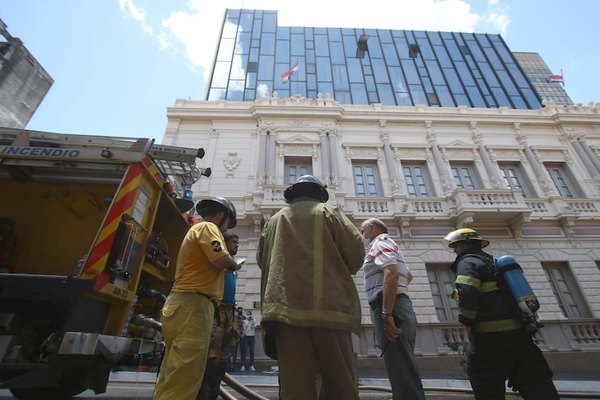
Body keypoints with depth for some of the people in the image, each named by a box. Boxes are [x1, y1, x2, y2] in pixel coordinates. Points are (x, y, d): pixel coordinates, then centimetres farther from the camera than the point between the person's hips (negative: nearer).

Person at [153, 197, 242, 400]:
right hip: (193, 304, -11)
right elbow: (220, 260, -19)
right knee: (184, 375, -10)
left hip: (181, 304, 11)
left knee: (173, 374, 13)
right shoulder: (207, 227, -5)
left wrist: (227, 265, 21)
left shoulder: (195, 230, 28)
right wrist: (234, 264, 1)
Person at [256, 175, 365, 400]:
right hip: (329, 305, -2)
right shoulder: (328, 212, 8)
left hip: (286, 307, 3)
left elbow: (261, 260, 21)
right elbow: (356, 250, 1)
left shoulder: (274, 220, 17)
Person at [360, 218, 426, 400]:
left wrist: (387, 314, -25)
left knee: (402, 373, -9)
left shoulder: (380, 242, -3)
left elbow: (391, 274, -21)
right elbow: (408, 275, 42)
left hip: (391, 310, -10)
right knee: (405, 370, 13)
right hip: (401, 307, 10)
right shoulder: (389, 244, 27)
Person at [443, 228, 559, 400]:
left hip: (491, 334, -8)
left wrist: (467, 324, -12)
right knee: (536, 383, 11)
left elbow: (467, 294, -23)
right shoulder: (493, 262, 21)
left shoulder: (468, 261, -8)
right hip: (519, 331, 8)